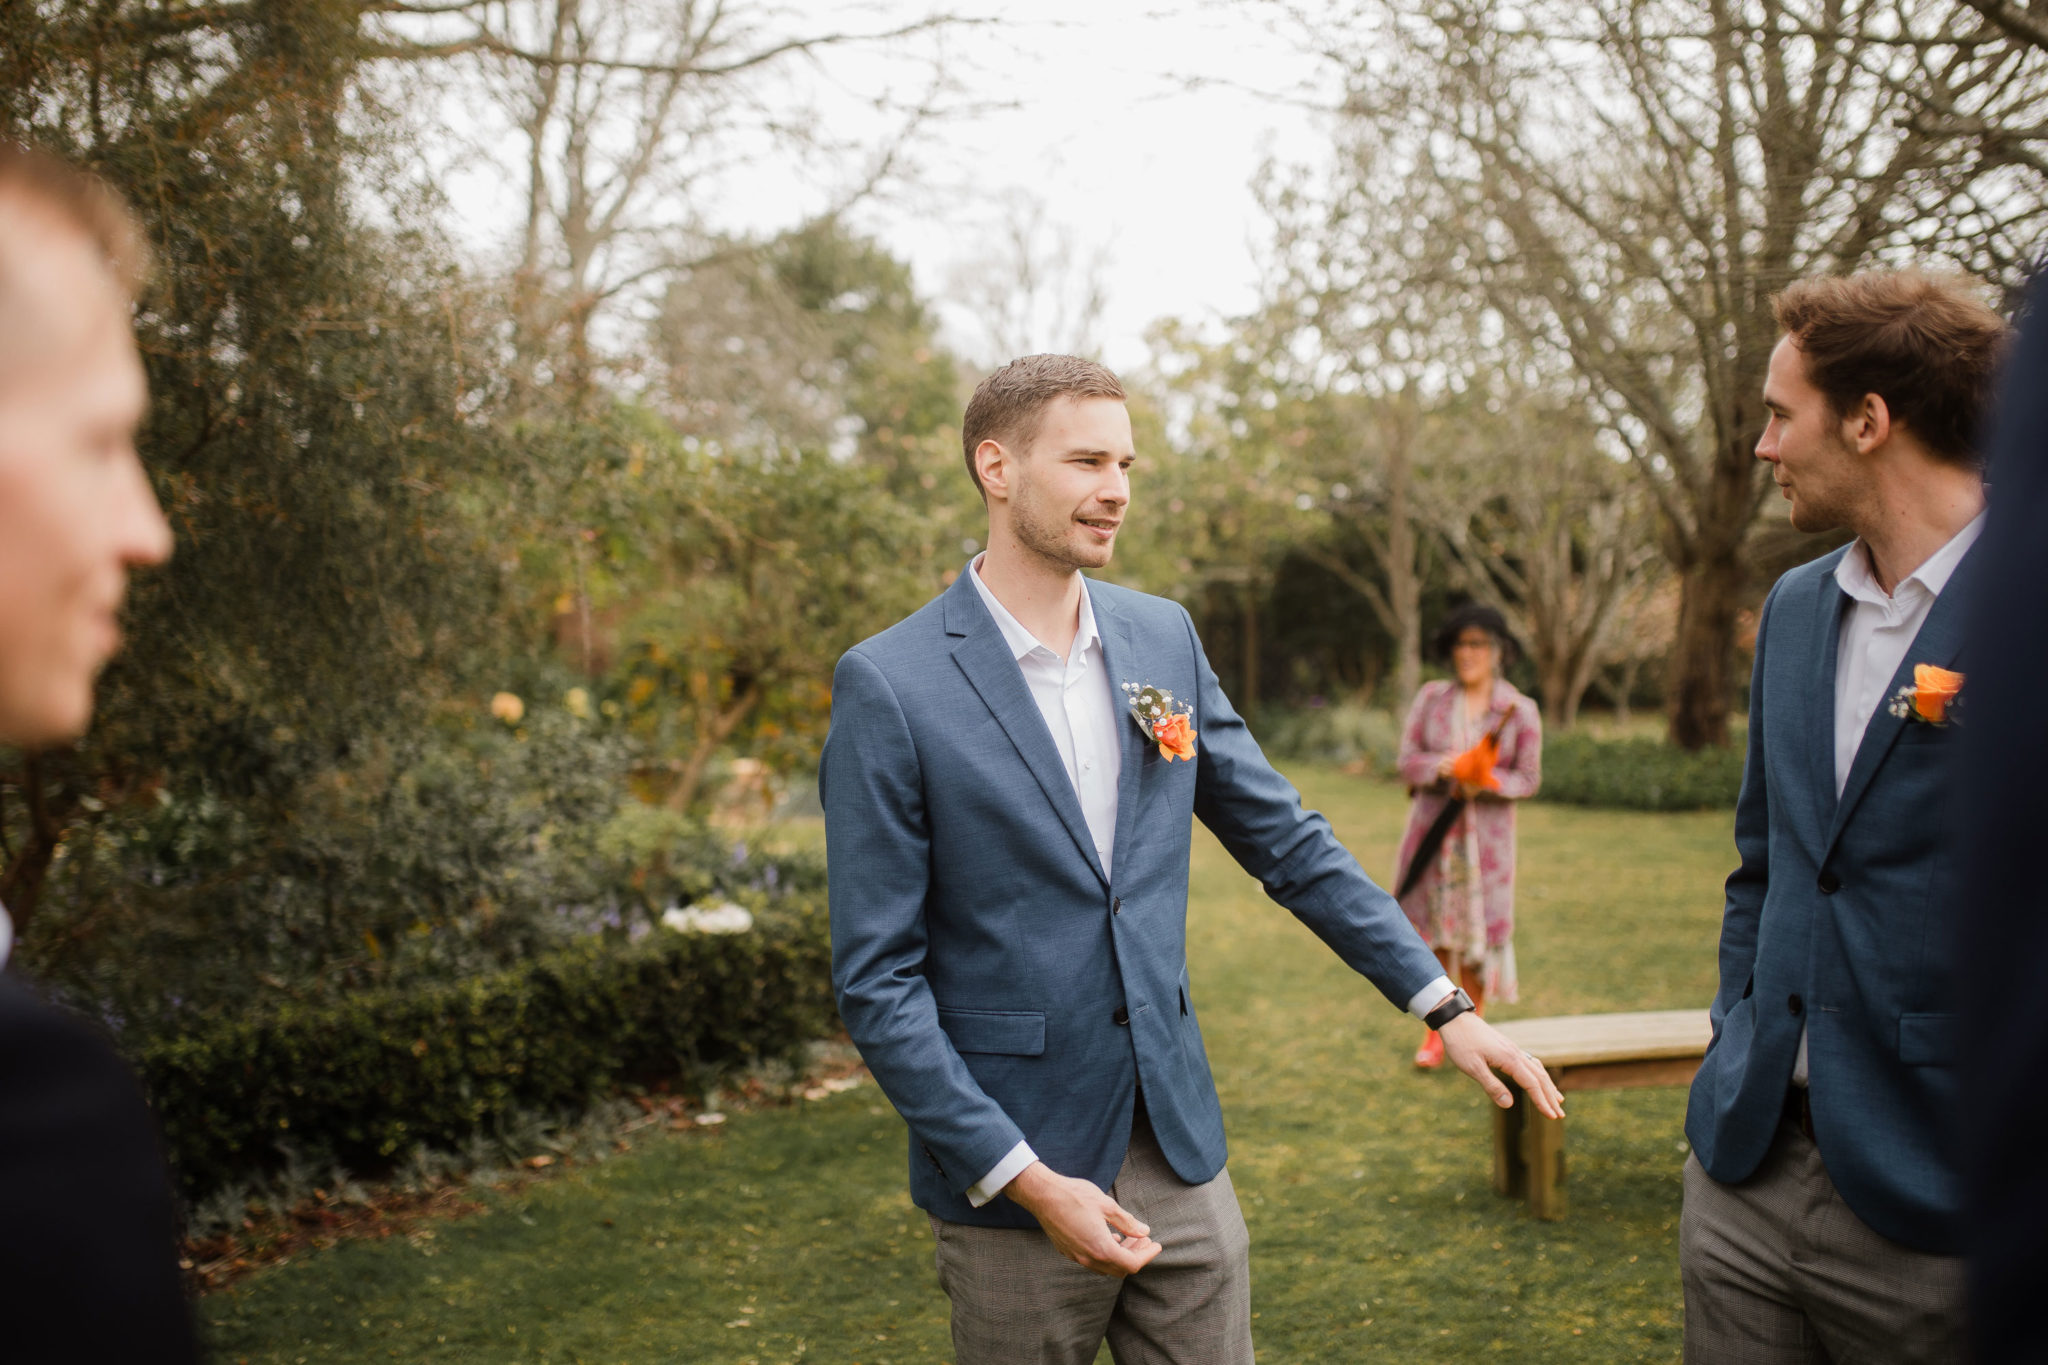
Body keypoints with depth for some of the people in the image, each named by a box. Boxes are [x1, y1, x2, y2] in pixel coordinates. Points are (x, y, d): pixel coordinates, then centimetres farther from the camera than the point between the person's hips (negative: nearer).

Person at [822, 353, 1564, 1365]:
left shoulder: (1162, 639, 4)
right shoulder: (889, 686, -12)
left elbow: (1288, 843, 10)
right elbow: (876, 978, -12)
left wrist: (1444, 1005, 6)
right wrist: (1026, 1178, -16)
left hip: (1180, 1157, 5)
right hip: (1009, 1176, -4)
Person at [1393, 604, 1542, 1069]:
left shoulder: (1521, 711, -2)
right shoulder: (1431, 698, 3)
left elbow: (1528, 780, -1)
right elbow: (1408, 760, 0)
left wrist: (1487, 781, -20)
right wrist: (1441, 768, -20)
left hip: (1487, 834, -1)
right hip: (1432, 827, 2)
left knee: (1479, 931, 0)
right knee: (1430, 930, 3)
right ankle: (1434, 1033, 17)